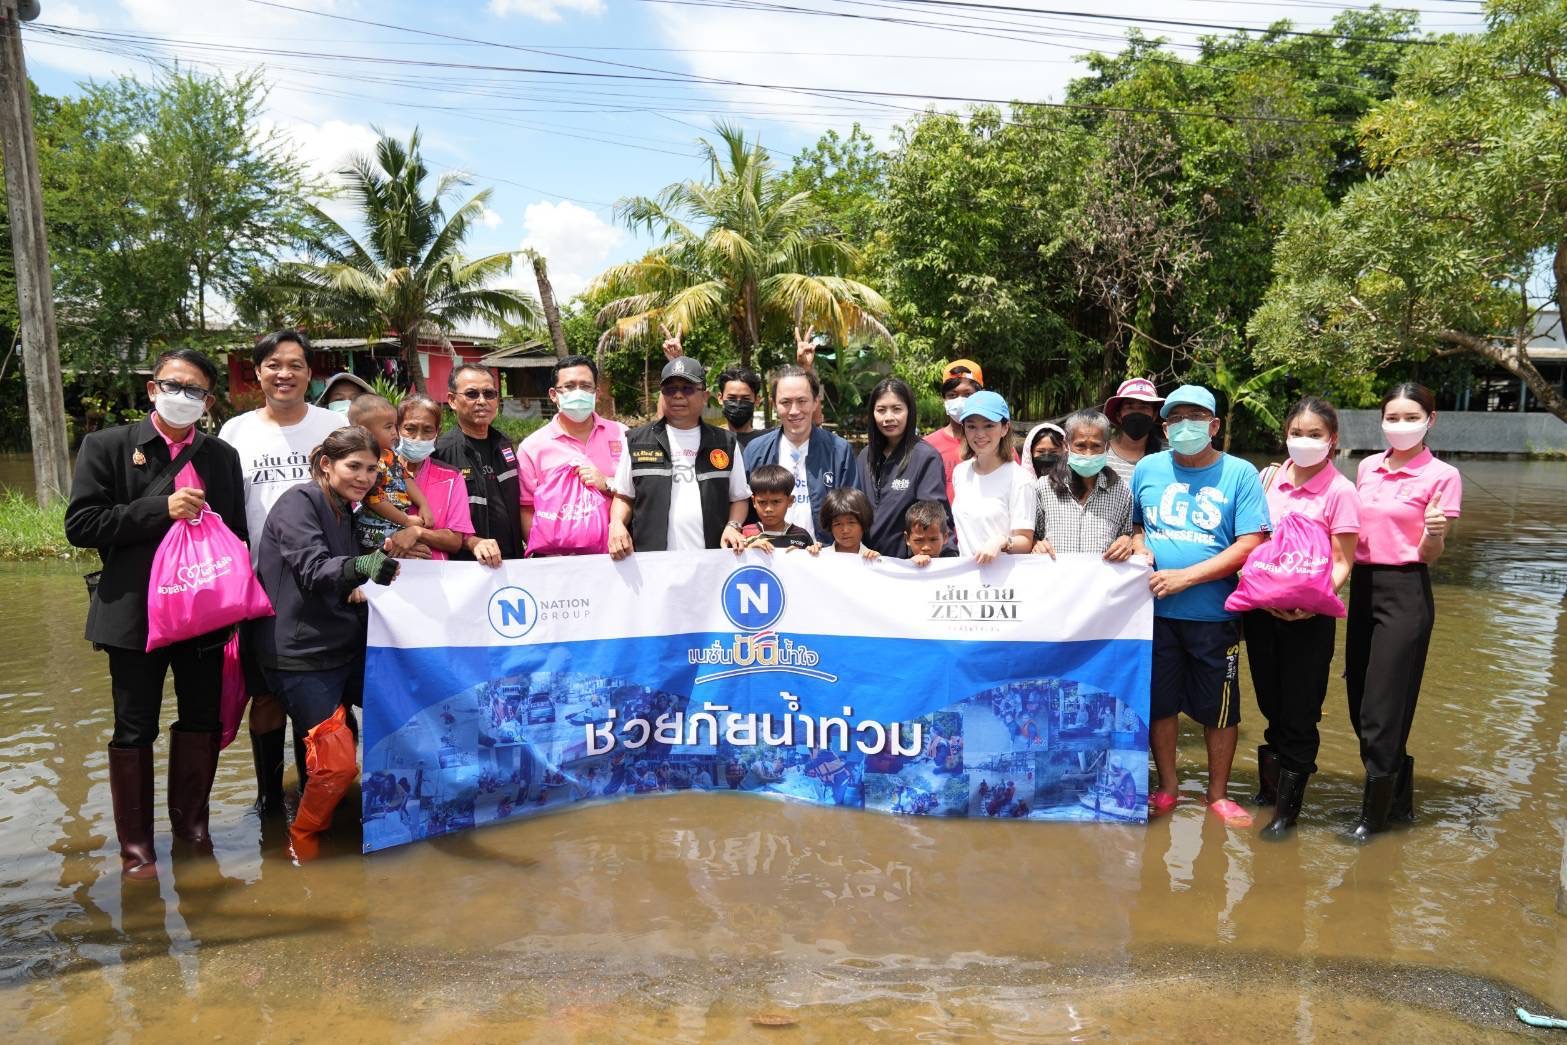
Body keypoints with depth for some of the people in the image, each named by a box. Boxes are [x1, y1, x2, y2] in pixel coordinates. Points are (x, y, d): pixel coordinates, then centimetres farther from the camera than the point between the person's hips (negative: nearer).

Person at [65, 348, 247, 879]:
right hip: (136, 614, -2)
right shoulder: (107, 446, -1)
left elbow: (237, 533, 9)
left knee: (203, 721, 10)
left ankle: (191, 821, 28)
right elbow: (80, 525, -8)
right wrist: (162, 508, -18)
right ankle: (135, 843, 19)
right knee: (134, 732, 6)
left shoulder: (222, 456, 7)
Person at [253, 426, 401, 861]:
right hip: (301, 657, -8)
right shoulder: (299, 502, -12)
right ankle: (301, 840, 15)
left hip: (345, 648, 8)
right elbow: (313, 571, -27)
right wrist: (359, 566, -46)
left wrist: (360, 590, 2)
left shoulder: (346, 514, 14)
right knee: (337, 763, -11)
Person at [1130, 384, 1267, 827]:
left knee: (1219, 707, 8)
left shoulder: (1239, 474, -3)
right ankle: (1166, 788, 28)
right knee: (1159, 702, 11)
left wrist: (1185, 577, -16)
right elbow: (1134, 524, 18)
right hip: (1156, 609, 2)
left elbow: (1250, 545, -10)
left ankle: (1218, 794, 26)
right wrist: (1137, 546, -6)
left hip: (1213, 612, -2)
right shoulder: (1147, 469, 6)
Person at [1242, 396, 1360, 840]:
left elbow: (1342, 564, -8)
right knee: (1270, 702, 16)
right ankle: (1272, 783, 33)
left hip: (1308, 616, -4)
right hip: (1261, 607, 4)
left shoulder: (1339, 491, -8)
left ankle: (1287, 807, 16)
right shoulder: (1269, 479, 5)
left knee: (1299, 711, 4)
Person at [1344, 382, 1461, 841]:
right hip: (1363, 585, 6)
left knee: (1383, 707, -2)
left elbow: (1430, 554, -7)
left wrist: (1434, 534, -27)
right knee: (1360, 703, 11)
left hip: (1405, 592, -6)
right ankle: (1399, 798, 30)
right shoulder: (1367, 467, 9)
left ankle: (1375, 812, 14)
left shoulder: (1442, 476, -7)